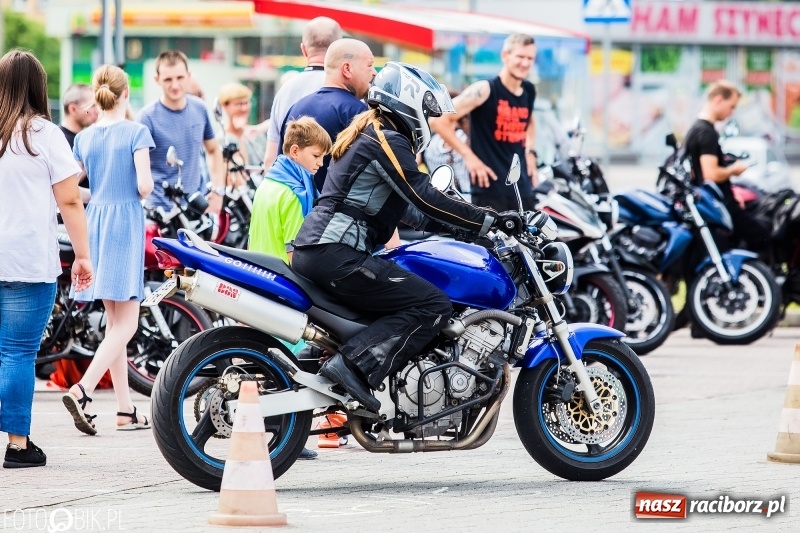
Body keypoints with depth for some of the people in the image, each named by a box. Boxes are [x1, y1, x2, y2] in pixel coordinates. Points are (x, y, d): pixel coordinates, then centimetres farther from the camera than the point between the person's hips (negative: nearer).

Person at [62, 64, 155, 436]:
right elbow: (144, 186, -15)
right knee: (125, 324, -5)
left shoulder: (83, 138, 6)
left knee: (114, 322, 13)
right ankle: (81, 391, -23)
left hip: (96, 221, 6)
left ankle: (125, 409, 14)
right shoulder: (135, 133, -8)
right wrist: (137, 193, 8)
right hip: (126, 223, -6)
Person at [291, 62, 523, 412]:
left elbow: (403, 205, 31)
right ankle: (354, 364, -23)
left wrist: (448, 225, 27)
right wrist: (489, 220, -13)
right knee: (434, 305, -14)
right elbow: (424, 198, -16)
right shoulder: (388, 140, -8)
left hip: (311, 249, 10)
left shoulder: (369, 133, 23)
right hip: (336, 253, -10)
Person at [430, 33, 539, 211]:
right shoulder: (485, 90, -11)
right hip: (489, 189, -7)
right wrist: (469, 156, -15)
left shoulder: (529, 91, 10)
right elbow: (438, 120, -15)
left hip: (522, 189, 7)